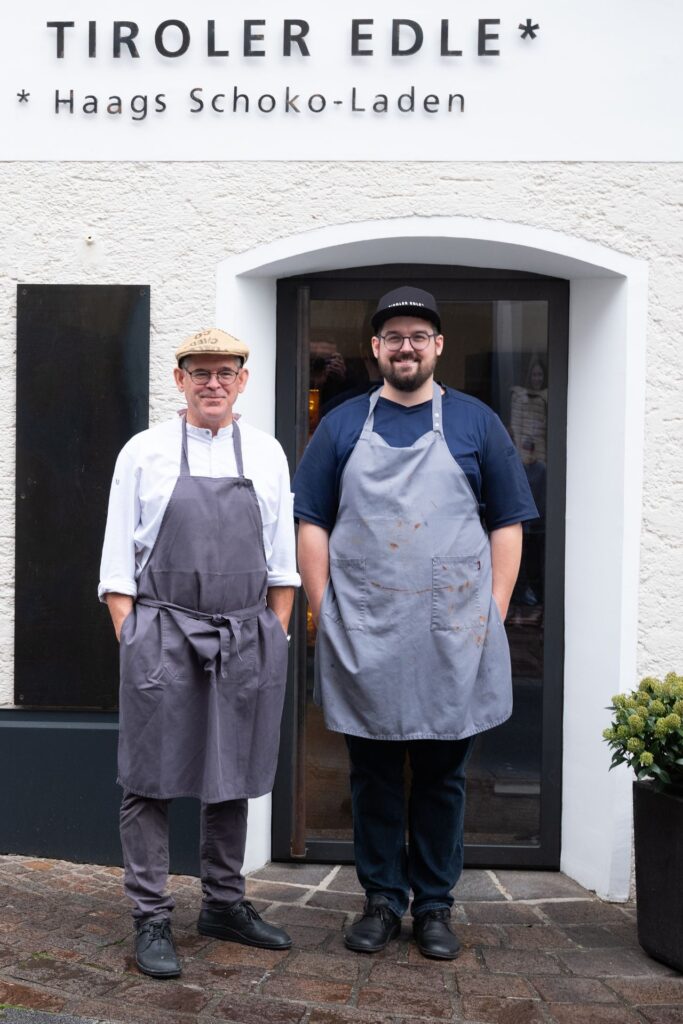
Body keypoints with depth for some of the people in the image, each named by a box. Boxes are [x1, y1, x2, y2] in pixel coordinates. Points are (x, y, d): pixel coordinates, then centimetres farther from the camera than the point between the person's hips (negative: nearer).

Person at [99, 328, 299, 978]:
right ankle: (151, 920, 14)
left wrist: (275, 637, 6)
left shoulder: (266, 454, 9)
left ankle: (224, 906, 28)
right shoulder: (144, 453, 2)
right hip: (162, 633, -3)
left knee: (233, 779, 12)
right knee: (151, 782, 2)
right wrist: (132, 643, -5)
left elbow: (281, 562, 11)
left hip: (247, 638, 3)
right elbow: (118, 564, 1)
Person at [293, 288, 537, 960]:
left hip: (453, 638, 0)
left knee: (443, 776, 8)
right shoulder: (342, 426, 8)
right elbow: (312, 525, 6)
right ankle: (382, 899, 24)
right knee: (372, 776, 9)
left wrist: (495, 614, -3)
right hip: (362, 639, 1)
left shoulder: (475, 423, 6)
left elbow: (507, 526, 5)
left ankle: (434, 905, 22)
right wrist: (324, 612, -2)